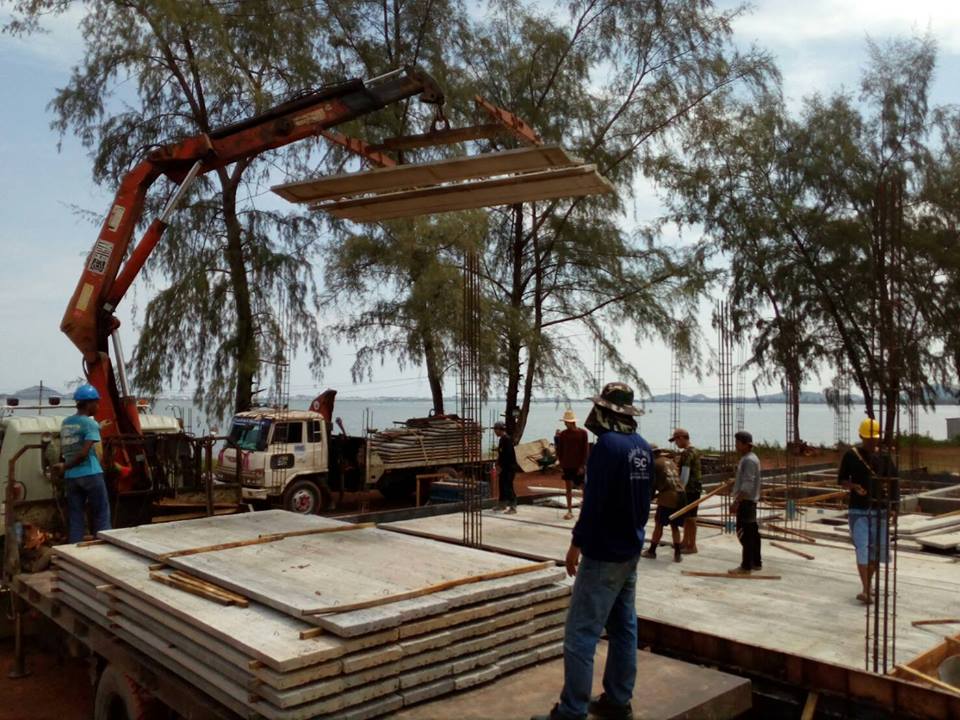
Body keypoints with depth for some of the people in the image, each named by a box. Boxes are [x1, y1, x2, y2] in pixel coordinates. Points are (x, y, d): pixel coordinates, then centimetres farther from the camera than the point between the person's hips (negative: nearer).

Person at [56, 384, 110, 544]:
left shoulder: (65, 423, 12)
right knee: (101, 514, 5)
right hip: (90, 474, -6)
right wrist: (65, 467, -6)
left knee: (75, 518, 9)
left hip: (71, 476, 6)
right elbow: (84, 453, -19)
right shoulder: (90, 423, -10)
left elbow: (62, 451, 16)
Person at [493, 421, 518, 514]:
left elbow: (508, 454, -23)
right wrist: (498, 464, 10)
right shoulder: (502, 439, 13)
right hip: (504, 467, 10)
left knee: (508, 486, -10)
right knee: (502, 485, 16)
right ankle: (502, 504, 28)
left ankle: (513, 507, -8)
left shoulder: (507, 439, -17)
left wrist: (501, 466, -18)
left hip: (509, 467, -10)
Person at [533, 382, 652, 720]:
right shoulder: (643, 447, 7)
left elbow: (593, 502, -22)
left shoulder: (607, 445, -19)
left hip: (604, 554, -9)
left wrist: (576, 544, -13)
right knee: (624, 628, 15)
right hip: (630, 552, 9)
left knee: (580, 633, -4)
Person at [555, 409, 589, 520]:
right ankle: (569, 511, 11)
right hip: (567, 465, 3)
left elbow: (585, 450, -7)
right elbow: (559, 450, 6)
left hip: (579, 465, -2)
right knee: (568, 487, 5)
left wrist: (583, 465, -11)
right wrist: (561, 464, 2)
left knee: (583, 487, 7)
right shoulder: (563, 434, 1)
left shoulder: (582, 433, -6)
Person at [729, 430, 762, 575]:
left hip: (746, 501, -11)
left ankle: (746, 566, -5)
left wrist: (736, 502, -23)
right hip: (749, 500, 11)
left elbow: (747, 485, -23)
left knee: (745, 533, -8)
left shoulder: (749, 460, -18)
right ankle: (756, 562, 24)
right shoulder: (747, 458, 14)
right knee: (752, 532, 16)